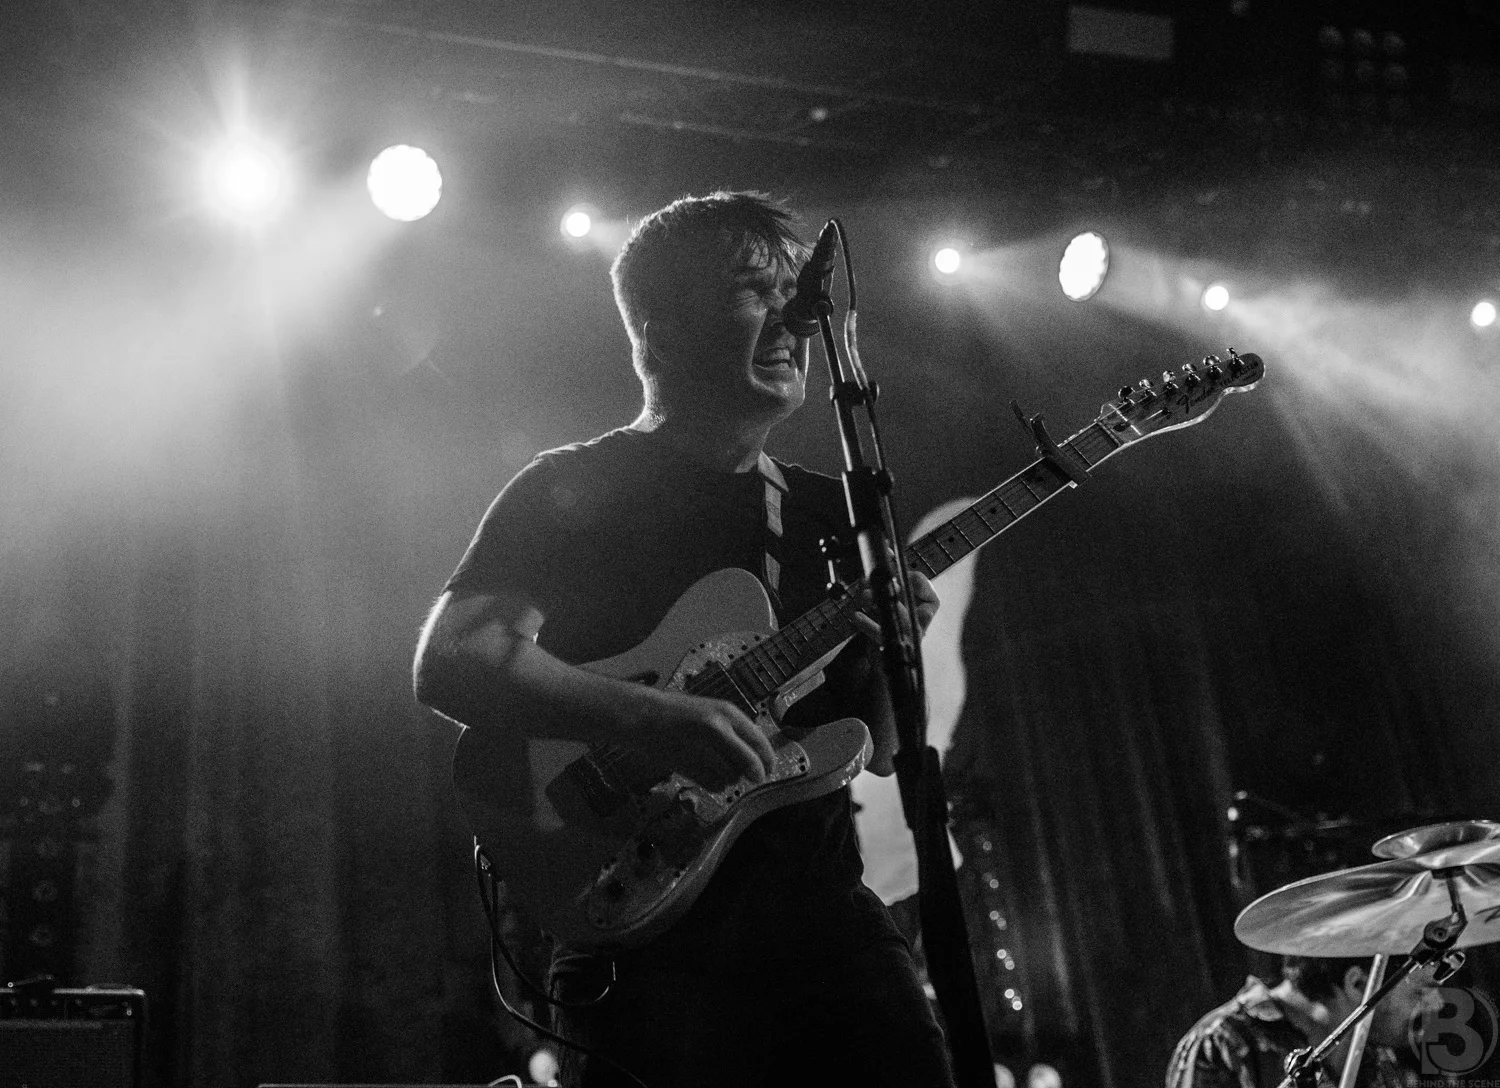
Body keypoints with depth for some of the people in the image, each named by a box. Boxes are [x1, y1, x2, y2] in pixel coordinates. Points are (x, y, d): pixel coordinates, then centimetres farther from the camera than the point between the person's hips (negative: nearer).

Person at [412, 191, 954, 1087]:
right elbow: (450, 664, -14)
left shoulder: (826, 509, 16)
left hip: (821, 909, 5)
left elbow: (874, 751, 16)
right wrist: (656, 718, -25)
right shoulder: (574, 492, 0)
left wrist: (886, 651, -5)